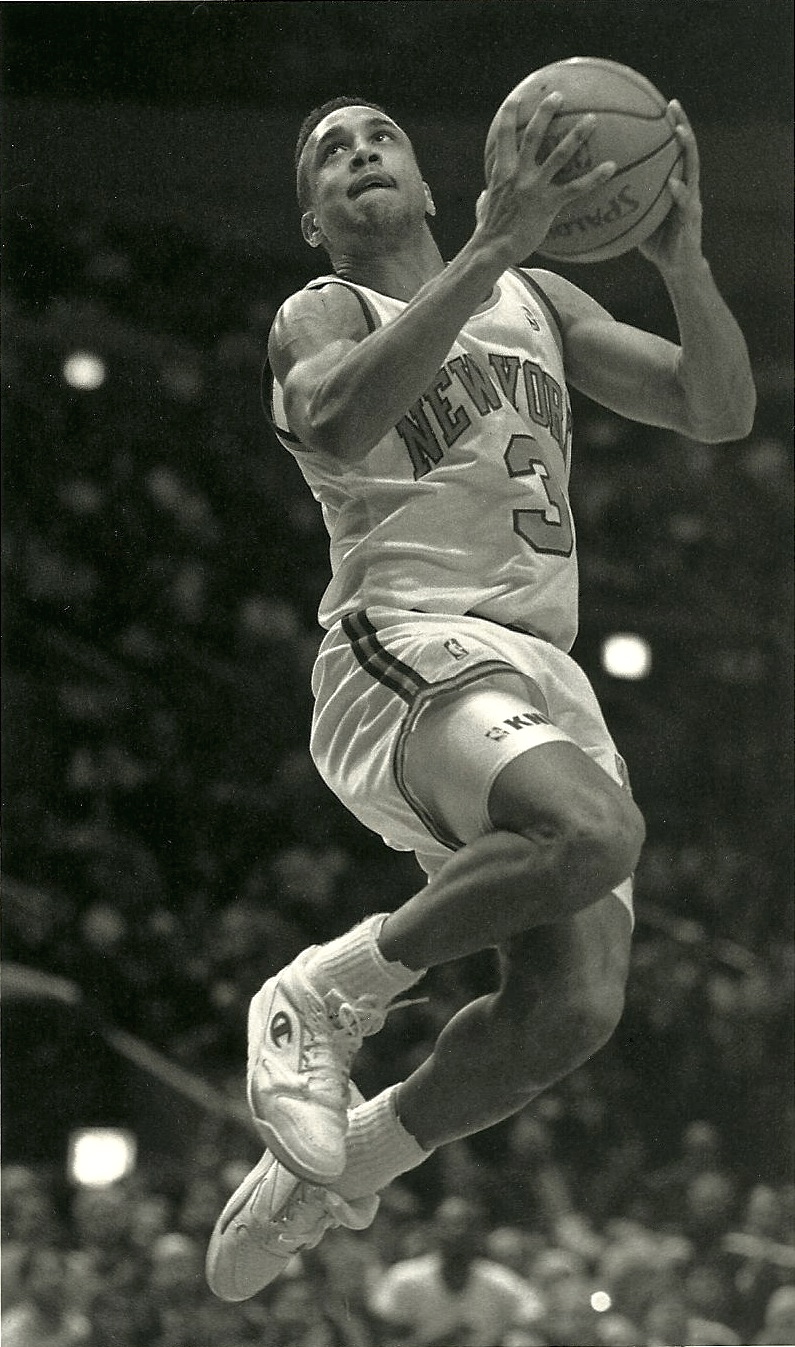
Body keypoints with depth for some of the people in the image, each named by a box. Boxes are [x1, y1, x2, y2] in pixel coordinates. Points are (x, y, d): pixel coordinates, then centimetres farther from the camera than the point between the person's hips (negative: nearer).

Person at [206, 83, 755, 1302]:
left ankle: (339, 1165, 10)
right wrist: (488, 253, -27)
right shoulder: (324, 318, 6)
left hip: (546, 679, 6)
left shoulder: (541, 305, 24)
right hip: (407, 653, -6)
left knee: (575, 1006, -13)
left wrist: (684, 263, -6)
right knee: (593, 831, -36)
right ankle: (327, 995, -15)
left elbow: (720, 411, 13)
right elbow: (338, 422, -20)